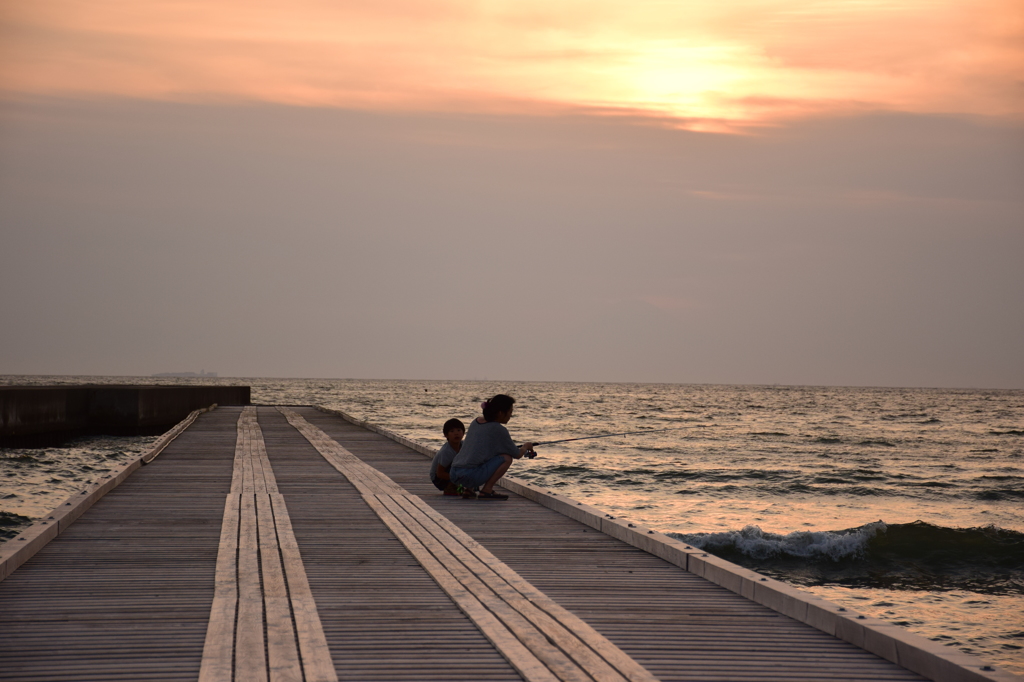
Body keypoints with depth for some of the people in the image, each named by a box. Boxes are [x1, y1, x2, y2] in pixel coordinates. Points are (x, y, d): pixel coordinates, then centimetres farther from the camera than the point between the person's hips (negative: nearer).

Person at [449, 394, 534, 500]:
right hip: (471, 476, -8)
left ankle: (469, 489, 18)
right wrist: (526, 447, 23)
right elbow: (517, 455, 1)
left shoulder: (476, 422, 14)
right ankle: (486, 490, -2)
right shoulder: (498, 430, -7)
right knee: (506, 458, -2)